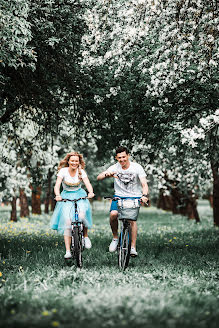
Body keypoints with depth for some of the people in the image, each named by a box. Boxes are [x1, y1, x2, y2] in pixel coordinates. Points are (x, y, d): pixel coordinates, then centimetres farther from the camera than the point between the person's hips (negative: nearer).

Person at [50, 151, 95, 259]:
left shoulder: (81, 172, -4)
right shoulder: (63, 171, -8)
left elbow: (88, 184, -16)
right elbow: (57, 185, -17)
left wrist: (91, 192, -38)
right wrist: (57, 195, -38)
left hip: (79, 196, 1)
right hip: (66, 197, -1)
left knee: (81, 215, -28)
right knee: (67, 222, -16)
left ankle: (85, 236, 2)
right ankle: (68, 251, -14)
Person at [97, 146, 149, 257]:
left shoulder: (137, 167, -10)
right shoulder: (115, 168, -4)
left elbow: (144, 184, -17)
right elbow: (99, 177, -8)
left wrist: (144, 195, -37)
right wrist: (107, 174, -31)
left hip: (134, 197, -1)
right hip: (119, 196, 2)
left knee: (132, 220, -20)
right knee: (113, 214, -25)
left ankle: (133, 248, -12)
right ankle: (115, 238, 0)